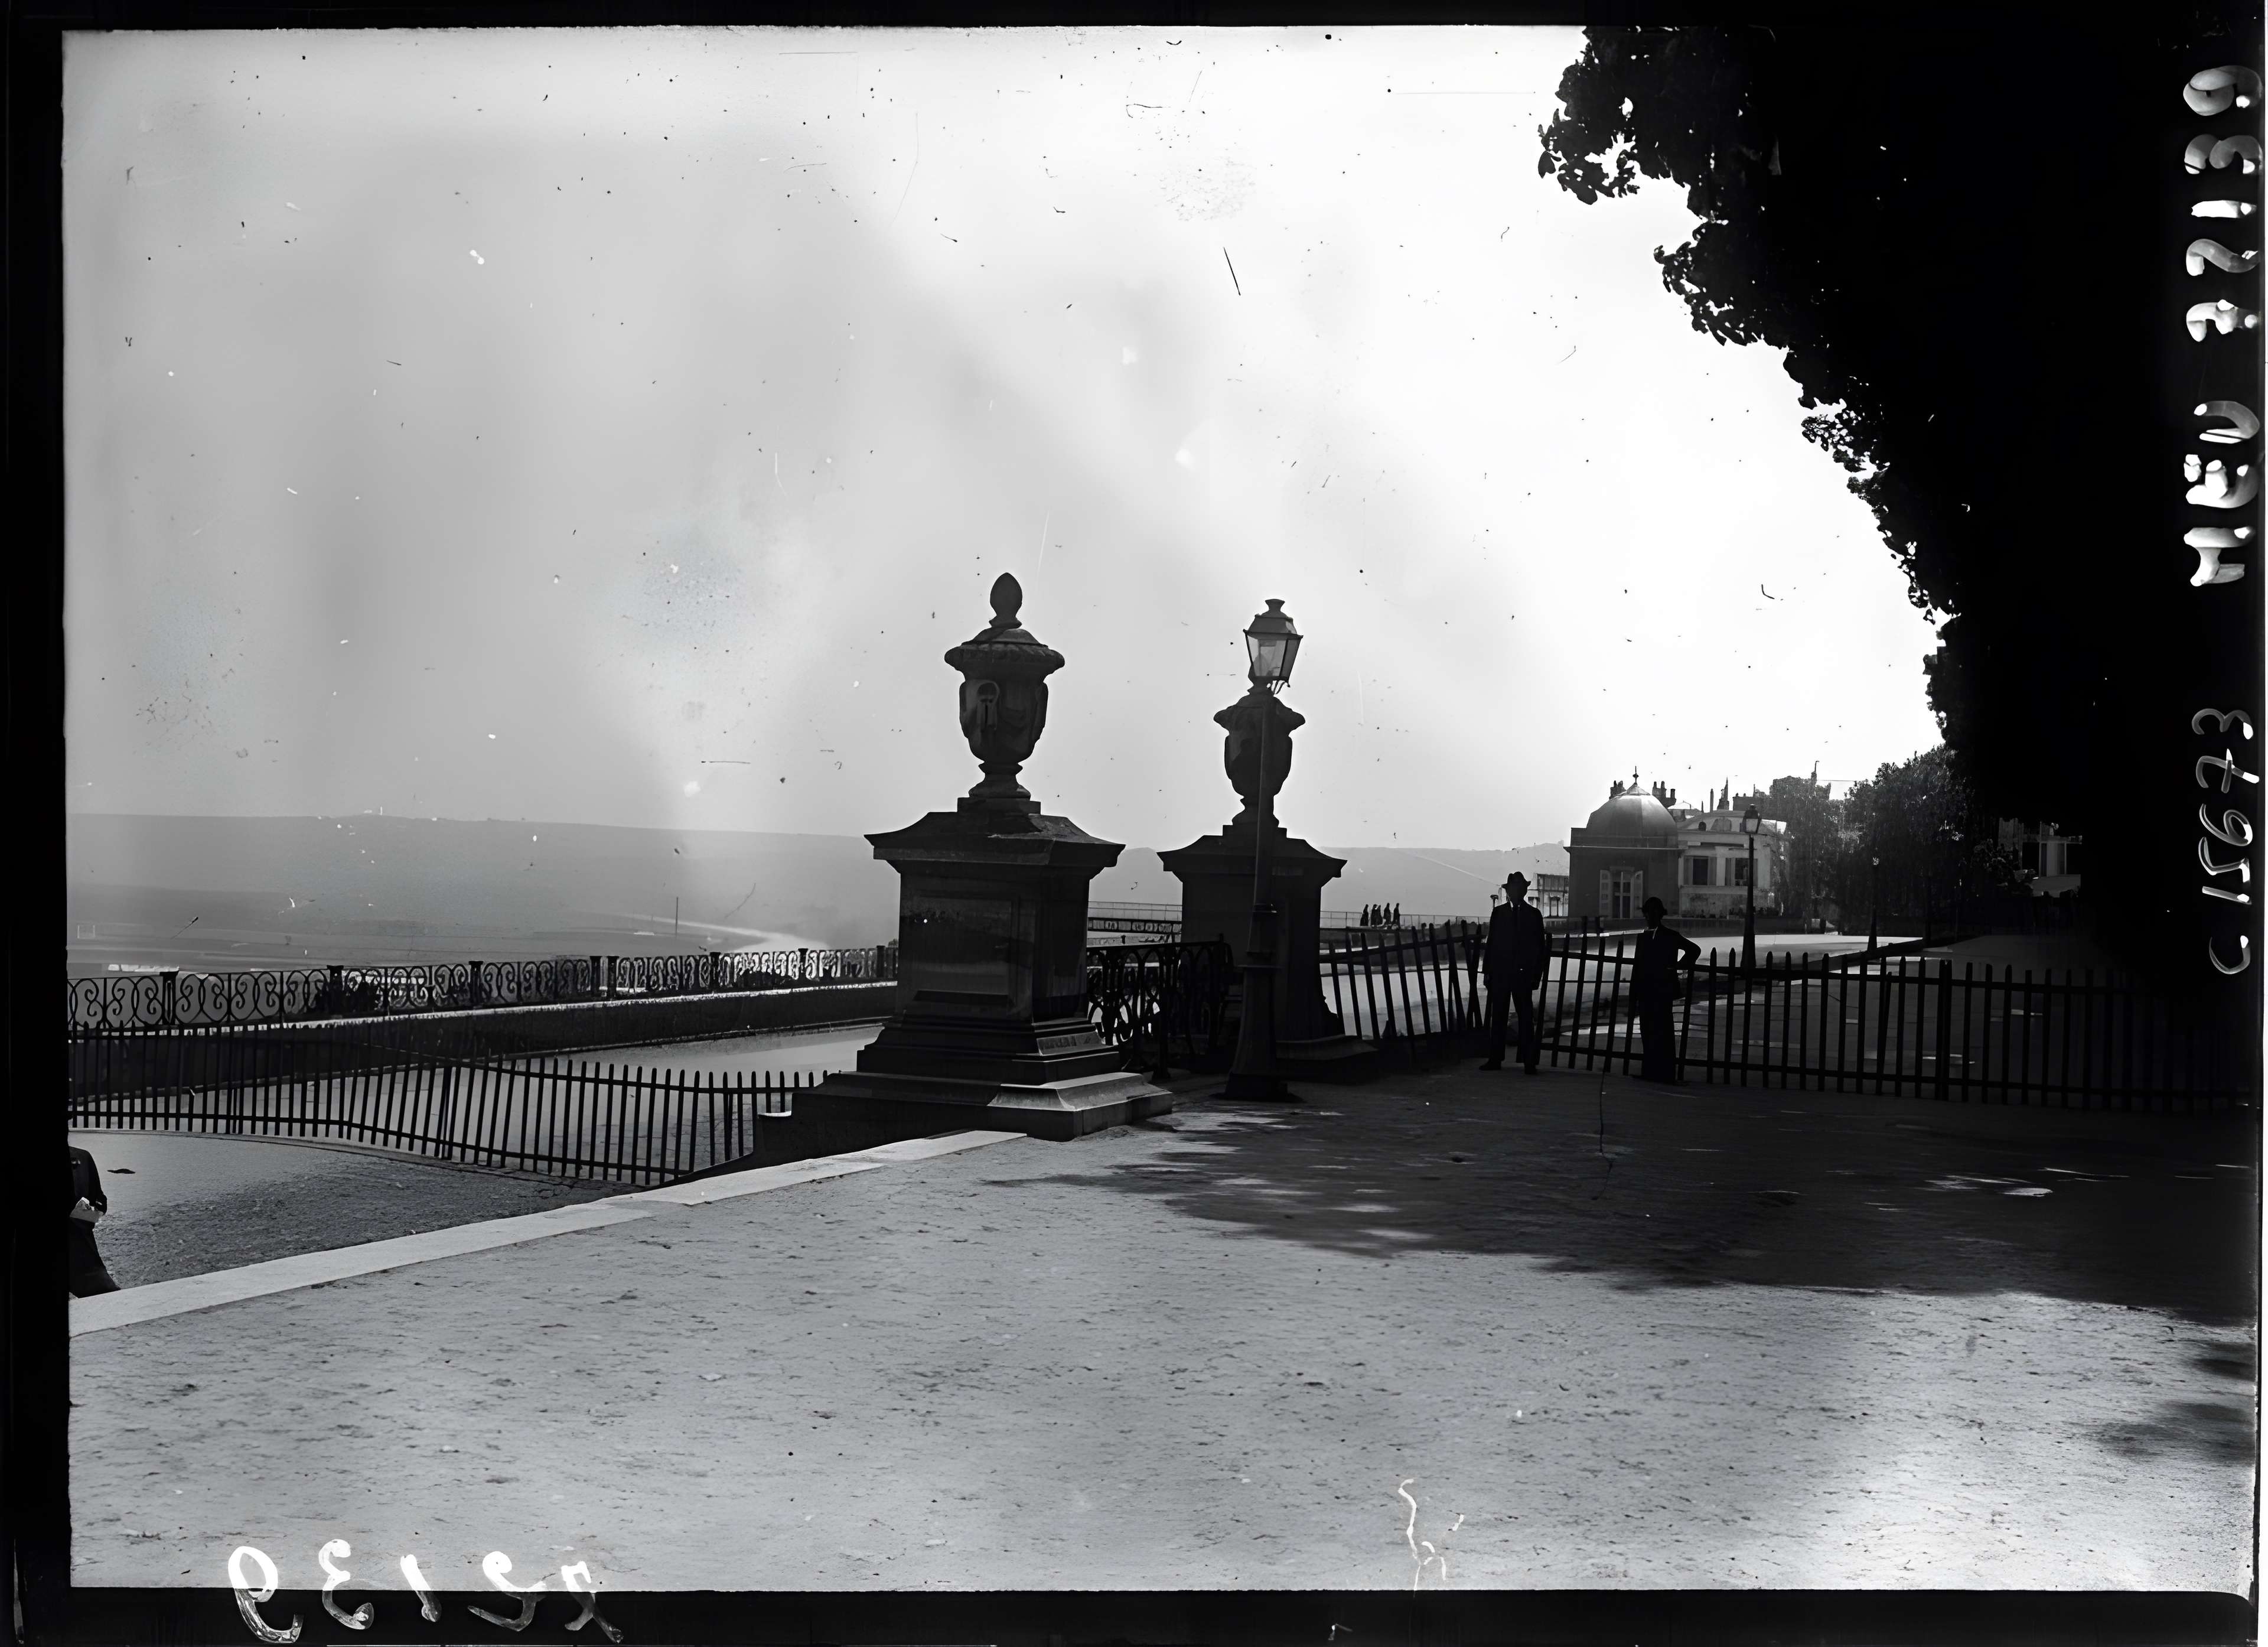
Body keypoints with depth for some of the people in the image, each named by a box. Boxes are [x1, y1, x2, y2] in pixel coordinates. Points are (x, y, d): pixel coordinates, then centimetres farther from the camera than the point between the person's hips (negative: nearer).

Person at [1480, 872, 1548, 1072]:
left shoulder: (1534, 915, 5)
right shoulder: (1498, 913, 8)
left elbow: (1540, 947, 5)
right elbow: (1491, 943, 8)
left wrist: (1537, 974, -2)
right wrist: (1487, 971, 3)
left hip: (1524, 974, -1)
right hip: (1499, 973, 1)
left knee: (1526, 1017, -1)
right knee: (1497, 1016, 3)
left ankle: (1529, 1061, 1)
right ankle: (1495, 1059, 8)